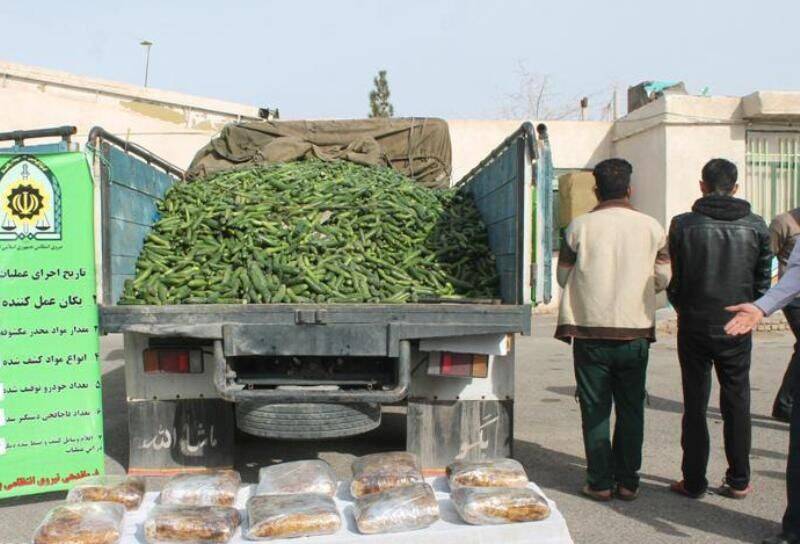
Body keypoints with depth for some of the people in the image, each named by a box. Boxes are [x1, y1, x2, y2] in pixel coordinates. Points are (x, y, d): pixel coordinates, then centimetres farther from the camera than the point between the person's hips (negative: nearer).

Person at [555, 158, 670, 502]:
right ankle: (628, 482, 19)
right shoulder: (651, 227, 0)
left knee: (595, 409, 8)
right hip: (636, 332, 2)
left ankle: (600, 482, 11)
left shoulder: (580, 226, -5)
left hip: (590, 332, -1)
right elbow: (663, 280, 4)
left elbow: (563, 277, 2)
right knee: (631, 409, 13)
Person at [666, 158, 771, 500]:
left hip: (694, 327, -1)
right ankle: (738, 481, 19)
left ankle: (694, 481, 13)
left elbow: (672, 279, -2)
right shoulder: (756, 226, -3)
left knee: (695, 404, 8)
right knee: (737, 403, 13)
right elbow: (763, 279, 3)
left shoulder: (683, 225, -8)